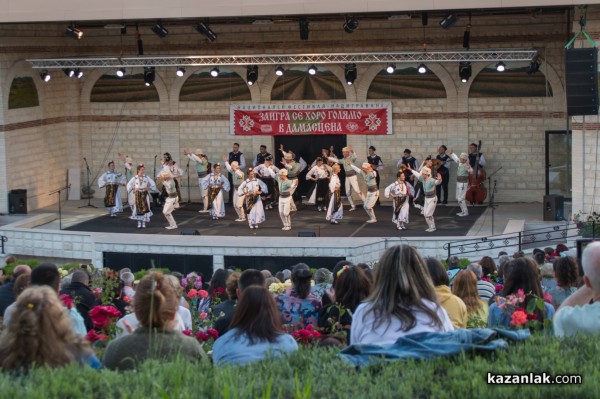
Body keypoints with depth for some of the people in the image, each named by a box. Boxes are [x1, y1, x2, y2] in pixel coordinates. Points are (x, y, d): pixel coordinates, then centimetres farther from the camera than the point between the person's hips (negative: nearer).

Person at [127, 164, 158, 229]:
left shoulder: (146, 177, 1)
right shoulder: (135, 178, -1)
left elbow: (152, 183, 7)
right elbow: (129, 185, 6)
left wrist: (148, 188, -5)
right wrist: (133, 189, -7)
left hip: (145, 194, 1)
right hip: (137, 195, -1)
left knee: (145, 208, -4)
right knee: (138, 209, 1)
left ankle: (144, 223, 2)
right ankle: (139, 223, 10)